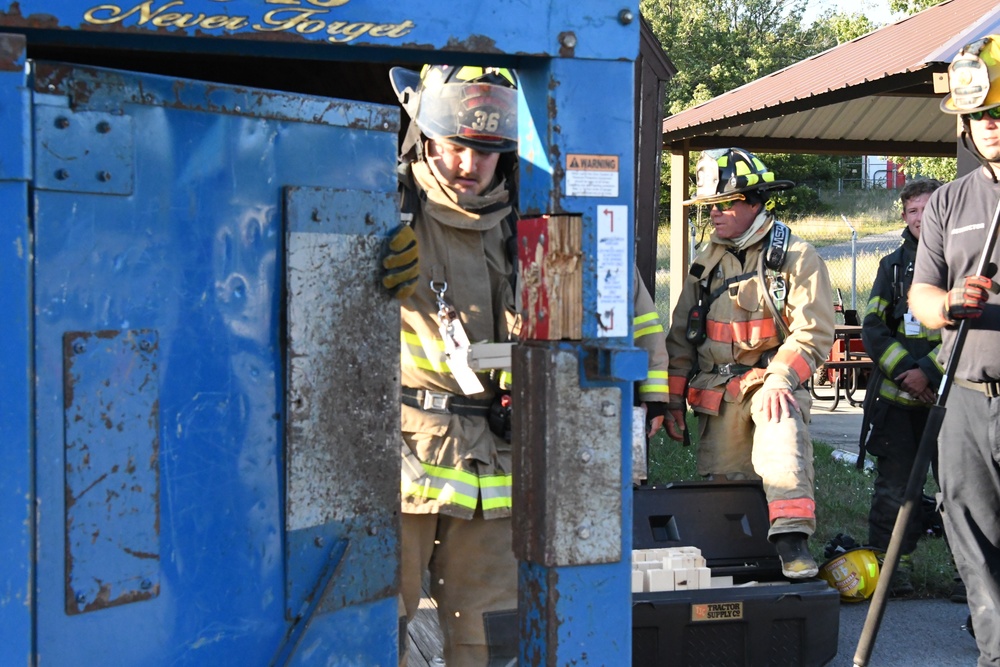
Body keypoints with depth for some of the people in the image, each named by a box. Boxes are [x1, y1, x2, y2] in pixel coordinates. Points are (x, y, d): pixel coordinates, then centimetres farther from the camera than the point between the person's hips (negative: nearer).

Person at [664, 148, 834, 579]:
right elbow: (681, 334, 16)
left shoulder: (795, 257, -4)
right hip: (716, 395, 5)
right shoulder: (707, 262, 13)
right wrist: (674, 398, 12)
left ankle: (791, 537, -41)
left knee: (781, 425, -35)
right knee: (723, 486, 4)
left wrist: (779, 379, -23)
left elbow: (813, 332, -10)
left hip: (771, 381, -5)